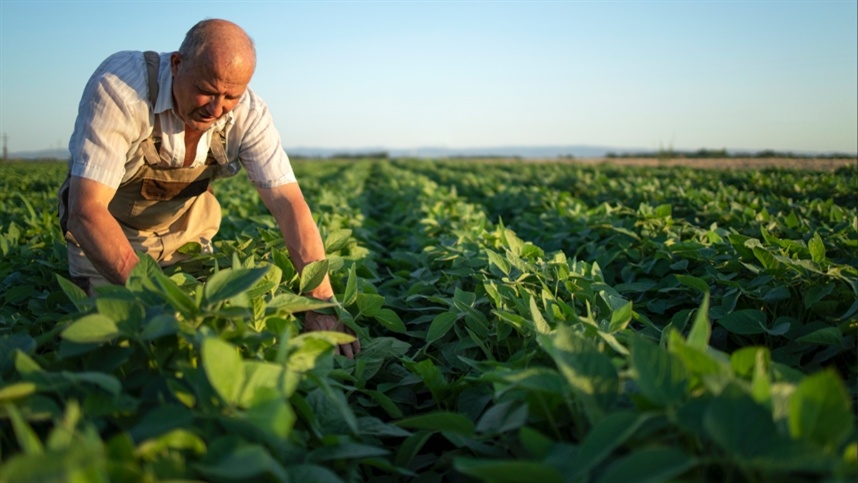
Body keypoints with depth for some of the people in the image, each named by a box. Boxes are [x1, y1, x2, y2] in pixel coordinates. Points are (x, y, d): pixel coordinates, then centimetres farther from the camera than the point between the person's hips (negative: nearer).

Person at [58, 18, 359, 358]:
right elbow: (86, 210, -38)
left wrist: (322, 303, -40)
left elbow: (289, 206, -28)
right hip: (104, 229, -2)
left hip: (184, 229, 3)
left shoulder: (249, 115, -23)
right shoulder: (119, 87, -34)